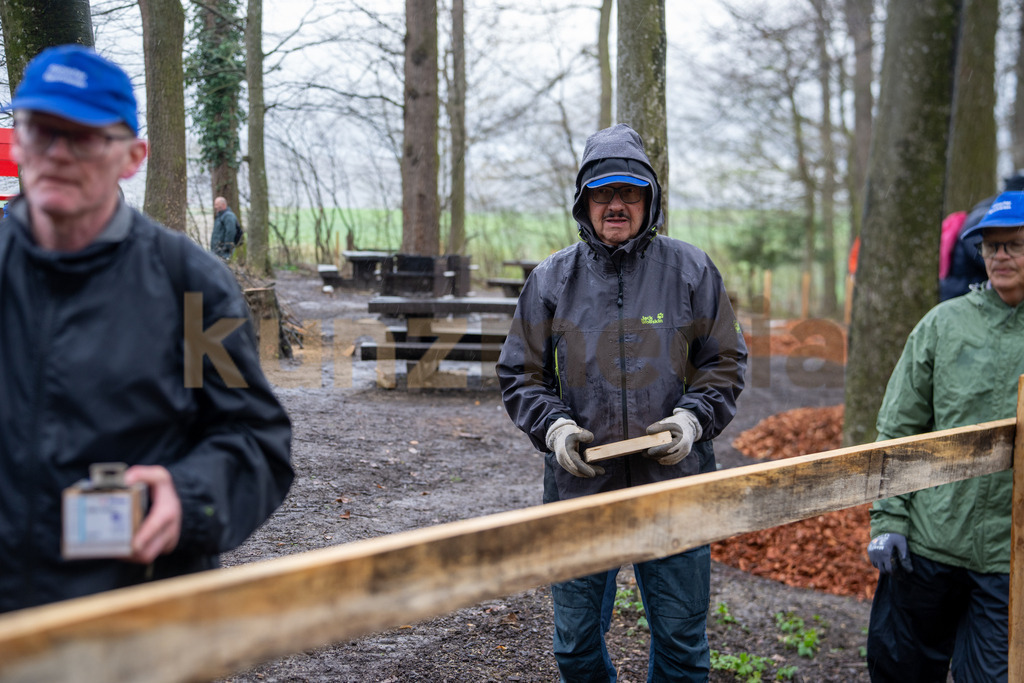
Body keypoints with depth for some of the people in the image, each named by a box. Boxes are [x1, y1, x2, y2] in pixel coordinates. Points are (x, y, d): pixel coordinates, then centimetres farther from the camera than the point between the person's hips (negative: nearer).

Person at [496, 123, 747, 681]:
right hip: (578, 488, 1)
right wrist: (552, 427, -9)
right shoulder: (551, 279, 3)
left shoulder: (690, 270, 1)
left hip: (673, 487, -1)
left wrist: (694, 417, -9)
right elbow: (520, 374, 8)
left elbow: (725, 361, 8)